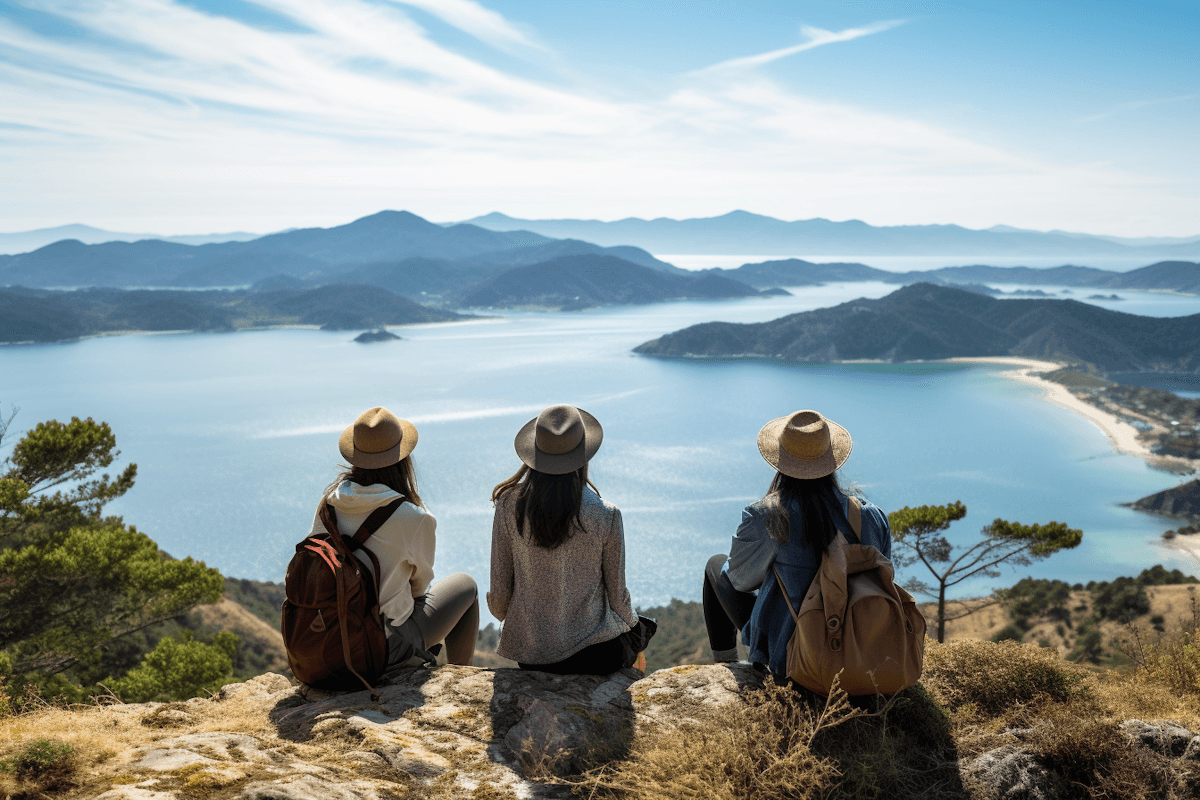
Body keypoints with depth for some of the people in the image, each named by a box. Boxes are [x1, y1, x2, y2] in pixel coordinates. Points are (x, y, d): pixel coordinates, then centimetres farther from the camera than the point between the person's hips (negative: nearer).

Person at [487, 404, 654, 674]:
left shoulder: (509, 506, -13)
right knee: (640, 628, 33)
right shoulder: (606, 516, -18)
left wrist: (507, 618, 18)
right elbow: (617, 595, -6)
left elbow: (499, 590, -4)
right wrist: (631, 622, 17)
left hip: (528, 654, 3)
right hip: (594, 654, -3)